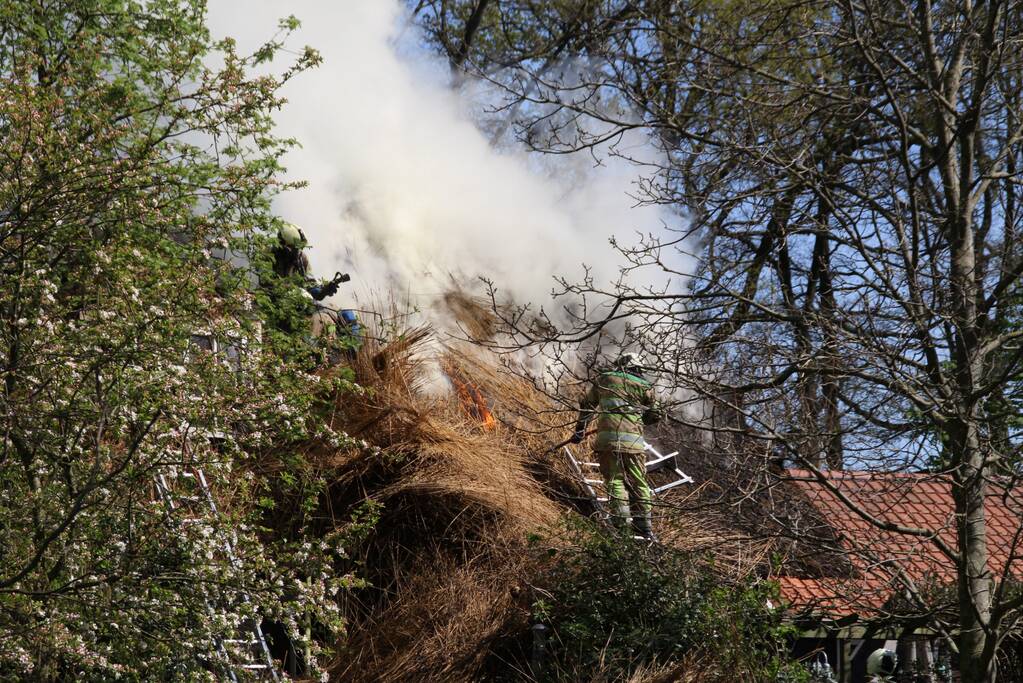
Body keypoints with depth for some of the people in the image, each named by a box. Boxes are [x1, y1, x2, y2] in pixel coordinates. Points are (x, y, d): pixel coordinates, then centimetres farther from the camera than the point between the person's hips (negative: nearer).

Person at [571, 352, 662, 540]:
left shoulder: (604, 379, 15)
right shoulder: (644, 386, 11)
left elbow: (587, 404, 23)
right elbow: (654, 416, 18)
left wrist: (580, 429, 35)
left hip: (608, 438, 0)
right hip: (634, 441, 0)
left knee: (615, 479, 1)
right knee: (638, 482, 8)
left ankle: (620, 520, -15)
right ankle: (644, 528, 8)